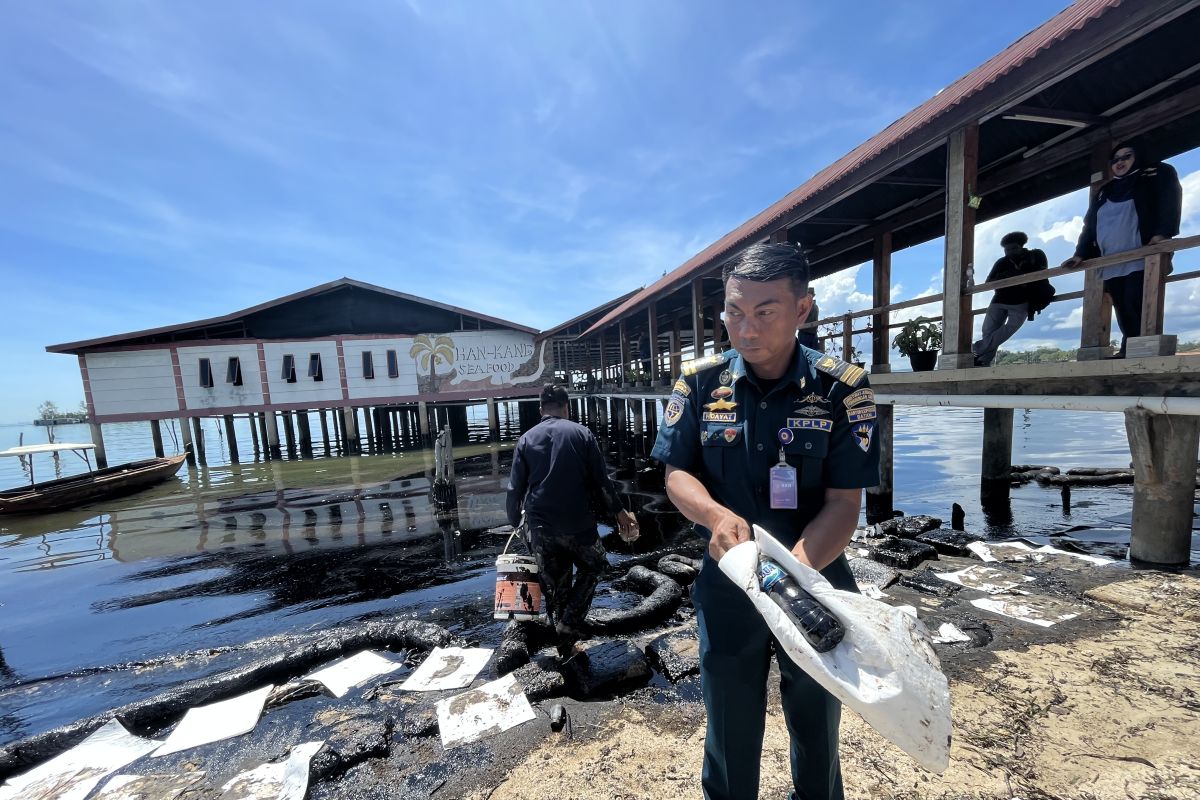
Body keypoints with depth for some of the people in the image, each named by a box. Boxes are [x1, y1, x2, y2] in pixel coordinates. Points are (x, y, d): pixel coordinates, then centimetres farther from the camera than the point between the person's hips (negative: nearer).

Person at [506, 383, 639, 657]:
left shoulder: (526, 439, 2)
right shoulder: (581, 433, -4)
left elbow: (515, 488, 2)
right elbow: (600, 480, -6)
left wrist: (514, 521, 15)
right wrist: (619, 511, 2)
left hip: (540, 526, 3)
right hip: (577, 523, -2)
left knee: (554, 584, 18)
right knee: (592, 566, 21)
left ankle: (564, 640, 28)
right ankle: (568, 624, 9)